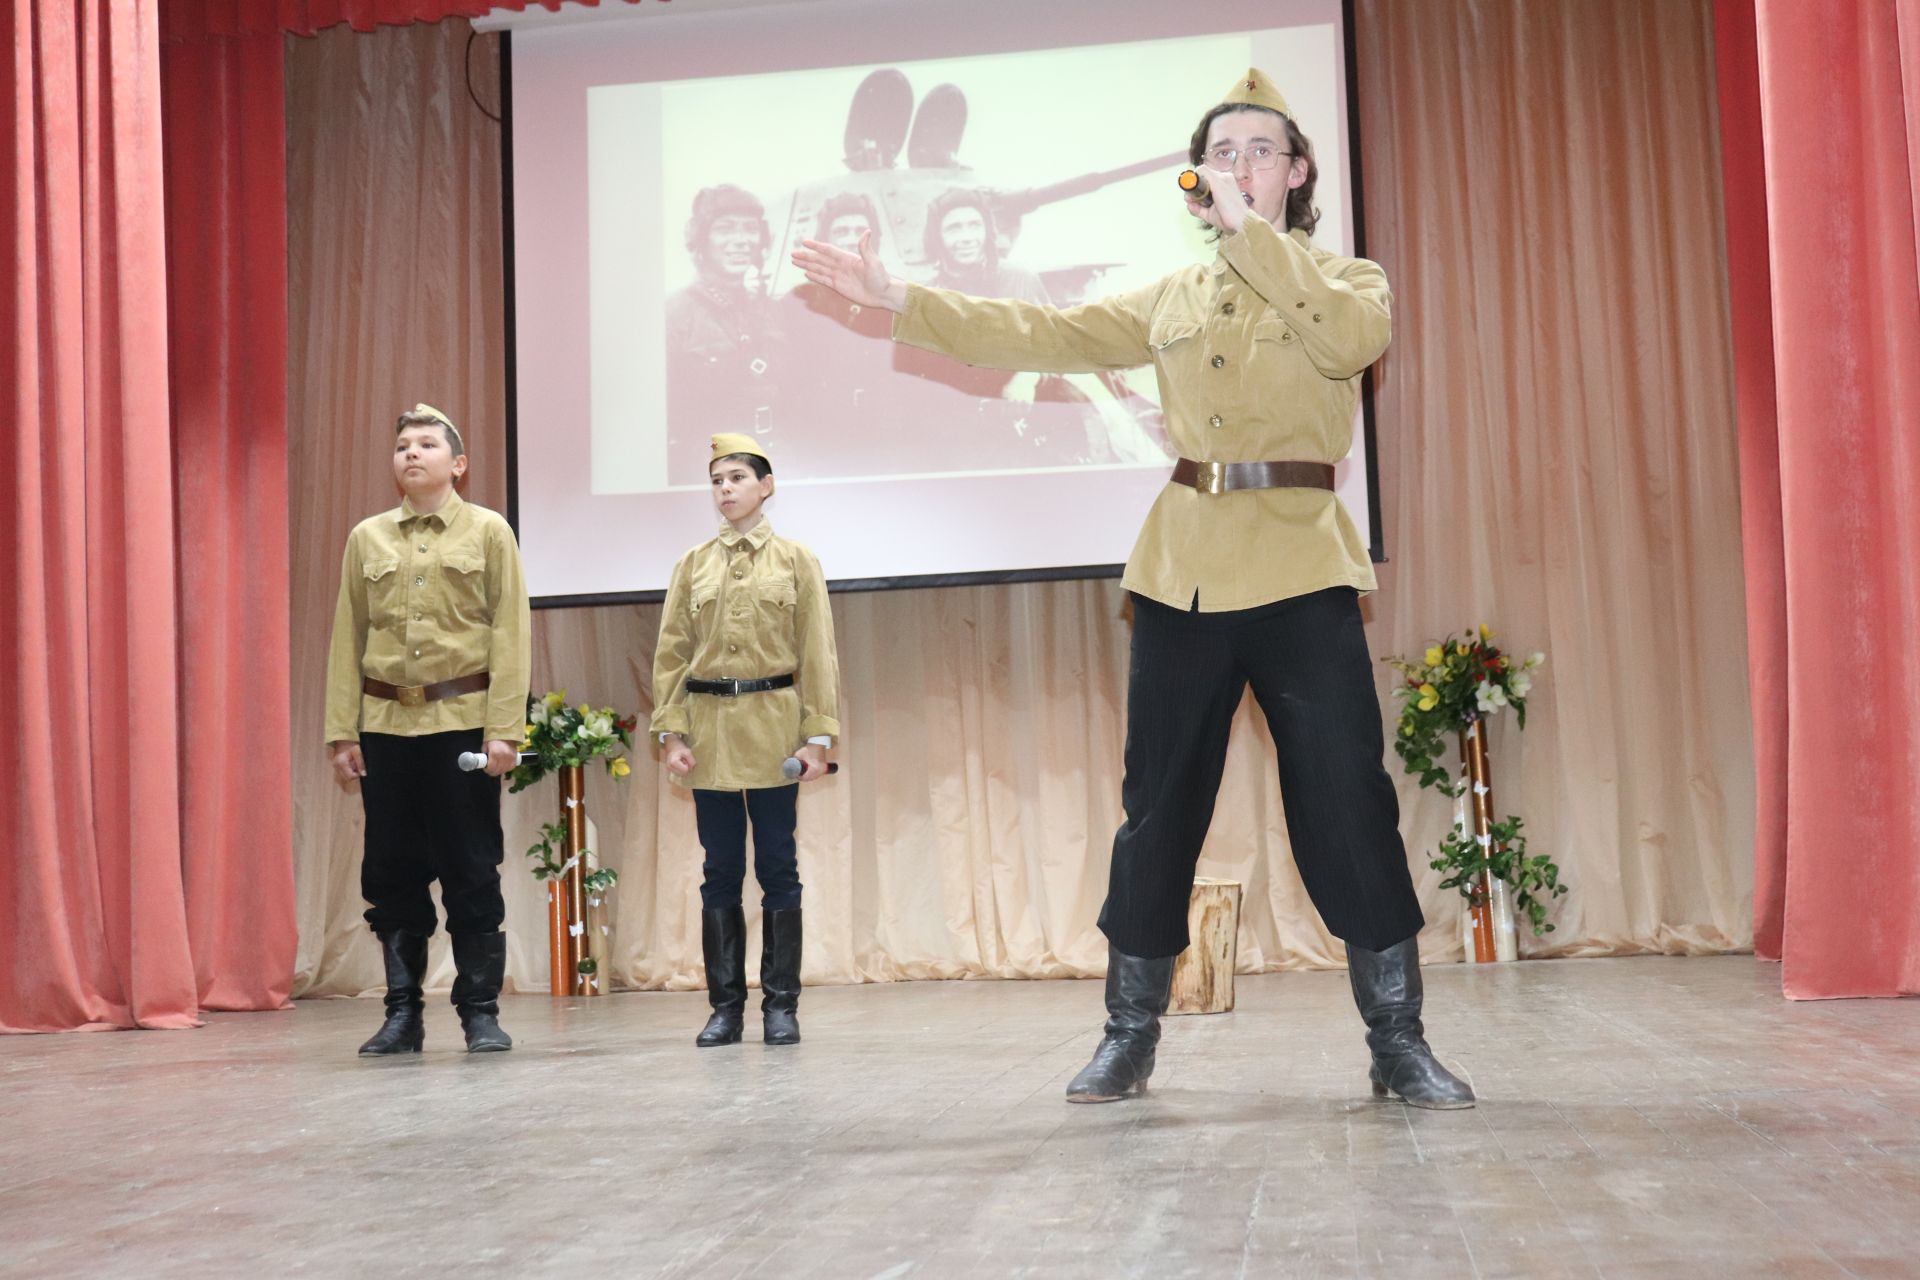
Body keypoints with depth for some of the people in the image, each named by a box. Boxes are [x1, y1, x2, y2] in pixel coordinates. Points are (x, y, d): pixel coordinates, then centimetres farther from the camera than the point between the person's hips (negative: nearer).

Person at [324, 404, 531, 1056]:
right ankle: (402, 1013, 15)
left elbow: (510, 635, -3)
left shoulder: (489, 532, 3)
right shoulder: (367, 538, 11)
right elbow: (347, 639, 9)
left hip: (463, 722, -3)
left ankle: (481, 1012, 11)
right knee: (390, 873, 5)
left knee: (472, 872, 1)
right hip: (385, 727, 3)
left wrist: (503, 728, -11)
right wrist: (341, 732, 2)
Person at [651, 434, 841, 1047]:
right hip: (709, 730, 2)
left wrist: (818, 735, -6)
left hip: (772, 727, -2)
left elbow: (817, 653, 0)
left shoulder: (796, 560, 4)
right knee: (720, 871, 5)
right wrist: (672, 733, -2)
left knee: (778, 870, 1)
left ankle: (781, 1005, 9)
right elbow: (671, 654, 7)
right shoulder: (693, 565, 9)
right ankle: (725, 1006, 12)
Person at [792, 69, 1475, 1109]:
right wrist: (901, 298, 5)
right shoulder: (1172, 299, 16)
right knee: (1158, 808, 6)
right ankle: (1129, 1035, 17)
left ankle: (1399, 1043, 5)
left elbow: (1354, 338, -16)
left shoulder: (1344, 279, 7)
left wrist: (1252, 232, -12)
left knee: (1350, 808, -6)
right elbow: (1042, 333, 11)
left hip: (1301, 568, -3)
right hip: (1182, 569, 3)